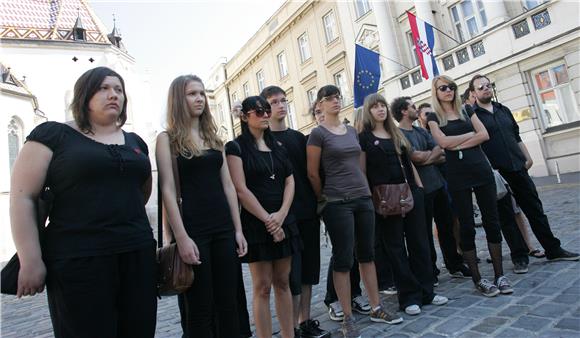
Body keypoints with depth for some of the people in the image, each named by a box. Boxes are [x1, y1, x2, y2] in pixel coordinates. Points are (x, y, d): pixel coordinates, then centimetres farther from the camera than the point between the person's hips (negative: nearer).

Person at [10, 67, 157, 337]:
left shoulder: (135, 142, 14)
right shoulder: (53, 134, 0)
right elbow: (22, 197, -5)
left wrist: (125, 217, 15)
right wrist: (31, 260, -10)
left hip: (138, 255, 5)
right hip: (78, 260, -4)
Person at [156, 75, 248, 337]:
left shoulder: (213, 137, 13)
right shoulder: (168, 138, -2)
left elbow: (227, 185, 11)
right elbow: (168, 190, -9)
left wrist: (238, 228, 7)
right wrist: (181, 237, -16)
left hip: (223, 227, 5)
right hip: (192, 229, -5)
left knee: (228, 302, 11)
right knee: (199, 308, 6)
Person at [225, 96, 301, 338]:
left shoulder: (277, 146, 14)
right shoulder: (236, 147, -4)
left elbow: (290, 181, 7)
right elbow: (241, 190, -12)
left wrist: (281, 214, -8)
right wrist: (267, 220, -13)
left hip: (283, 220, 5)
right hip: (255, 222, -5)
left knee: (282, 282, 11)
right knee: (262, 286, 1)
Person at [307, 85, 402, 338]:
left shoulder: (352, 130, 13)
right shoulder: (318, 133, -6)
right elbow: (312, 173, -6)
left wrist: (363, 189, 16)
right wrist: (324, 197, 3)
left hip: (363, 198, 6)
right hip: (337, 203, -6)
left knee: (367, 254, 13)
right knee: (343, 259, 0)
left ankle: (376, 308, 27)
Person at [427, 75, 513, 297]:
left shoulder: (466, 110, 13)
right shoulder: (434, 117, 3)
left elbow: (484, 135, 1)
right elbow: (443, 142, -12)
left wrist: (459, 145, -10)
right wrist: (471, 133, -3)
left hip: (480, 169, 3)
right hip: (457, 176, -3)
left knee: (492, 221, 4)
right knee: (467, 227, 1)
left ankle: (500, 275, 16)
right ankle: (478, 280, 13)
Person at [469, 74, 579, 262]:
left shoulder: (503, 110, 17)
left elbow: (517, 136, 20)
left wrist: (527, 157, 11)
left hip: (518, 168, 6)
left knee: (535, 209, 9)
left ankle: (553, 250, 20)